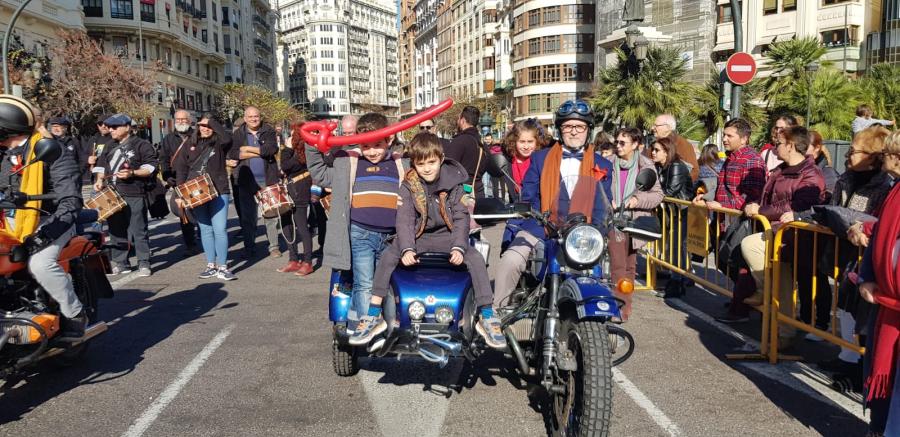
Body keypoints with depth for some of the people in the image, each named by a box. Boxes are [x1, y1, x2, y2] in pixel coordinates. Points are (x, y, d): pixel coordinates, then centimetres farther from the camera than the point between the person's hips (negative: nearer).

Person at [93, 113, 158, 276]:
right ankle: (120, 263, 19)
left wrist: (132, 173, -19)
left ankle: (144, 263, 1)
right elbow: (102, 165, 27)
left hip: (134, 195, -7)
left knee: (139, 230, -5)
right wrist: (100, 180, 8)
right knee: (116, 230, 10)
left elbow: (151, 167, -8)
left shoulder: (142, 145, -1)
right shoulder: (110, 148, 20)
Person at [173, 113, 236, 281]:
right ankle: (211, 265, 16)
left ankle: (222, 267, -3)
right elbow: (181, 168, 7)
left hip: (218, 192, -3)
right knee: (205, 230, 9)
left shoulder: (219, 142, 1)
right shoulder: (190, 143, 8)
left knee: (220, 229, -7)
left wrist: (212, 120, -14)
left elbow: (227, 138, -25)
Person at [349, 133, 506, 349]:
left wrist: (458, 248, -21)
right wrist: (407, 249, -28)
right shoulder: (409, 186, -5)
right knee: (387, 256, -25)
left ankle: (487, 317, -16)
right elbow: (404, 220, -12)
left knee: (476, 258, -25)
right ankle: (374, 316, -16)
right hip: (418, 236, 0)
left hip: (447, 235, 0)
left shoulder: (453, 183, -5)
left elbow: (461, 218, -6)